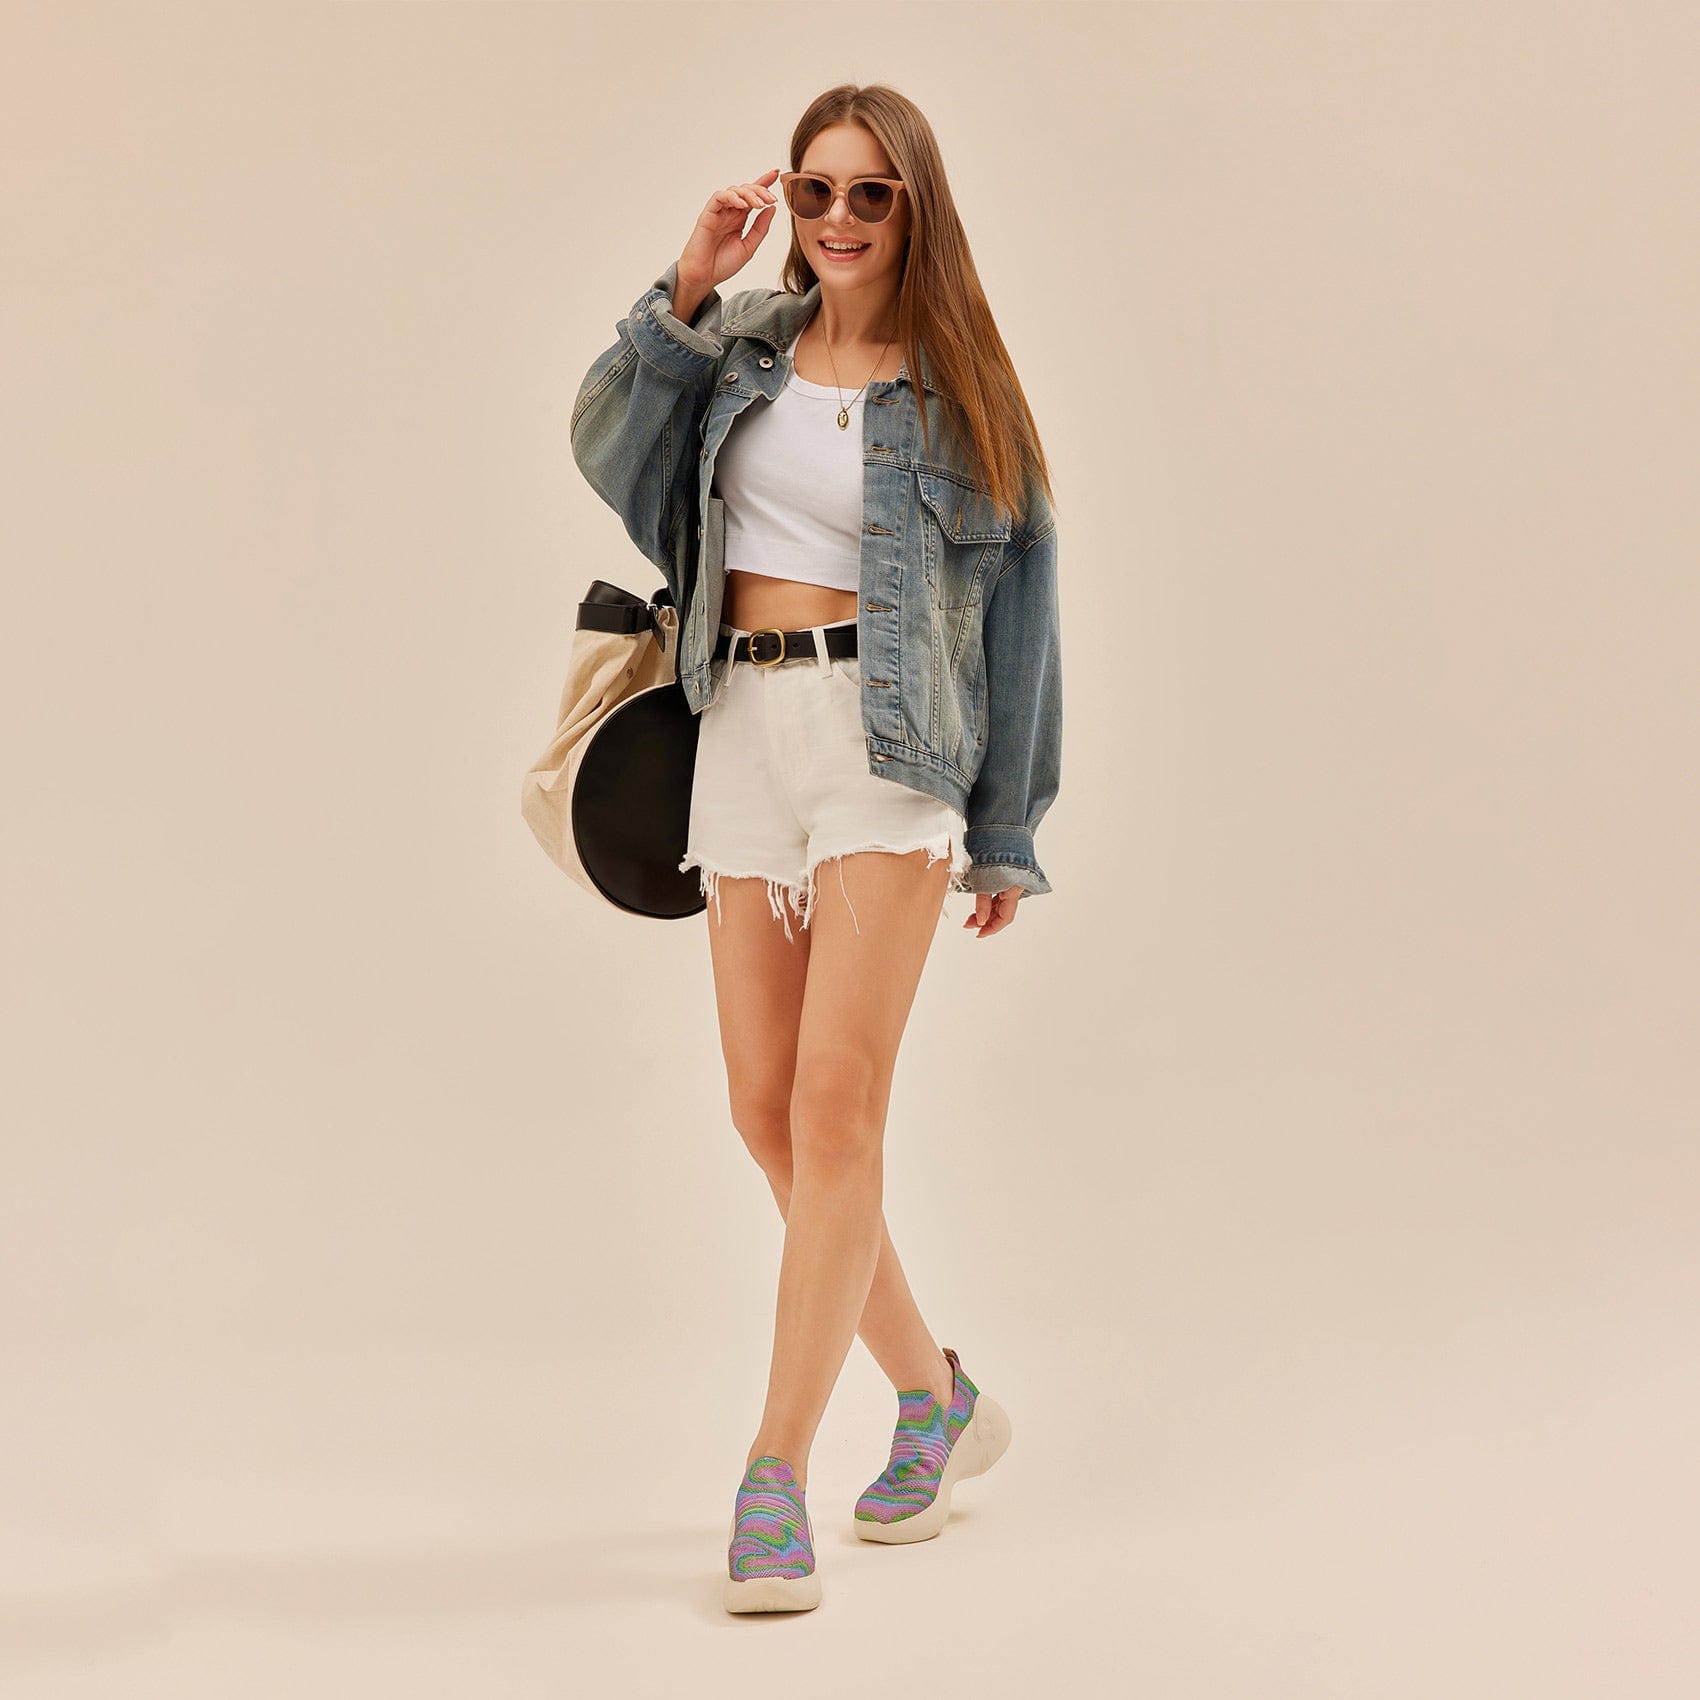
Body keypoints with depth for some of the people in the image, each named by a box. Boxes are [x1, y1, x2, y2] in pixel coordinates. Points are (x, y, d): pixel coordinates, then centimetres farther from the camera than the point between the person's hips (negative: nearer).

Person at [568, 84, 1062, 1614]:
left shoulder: (955, 384, 3)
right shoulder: (745, 346, 13)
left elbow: (1017, 603, 5)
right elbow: (609, 446, -1)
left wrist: (1006, 832, 4)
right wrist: (686, 292, -11)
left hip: (892, 738, -4)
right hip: (744, 729, 5)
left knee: (838, 1102, -13)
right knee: (766, 1108, 5)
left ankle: (774, 1478, -10)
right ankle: (940, 1399, 23)